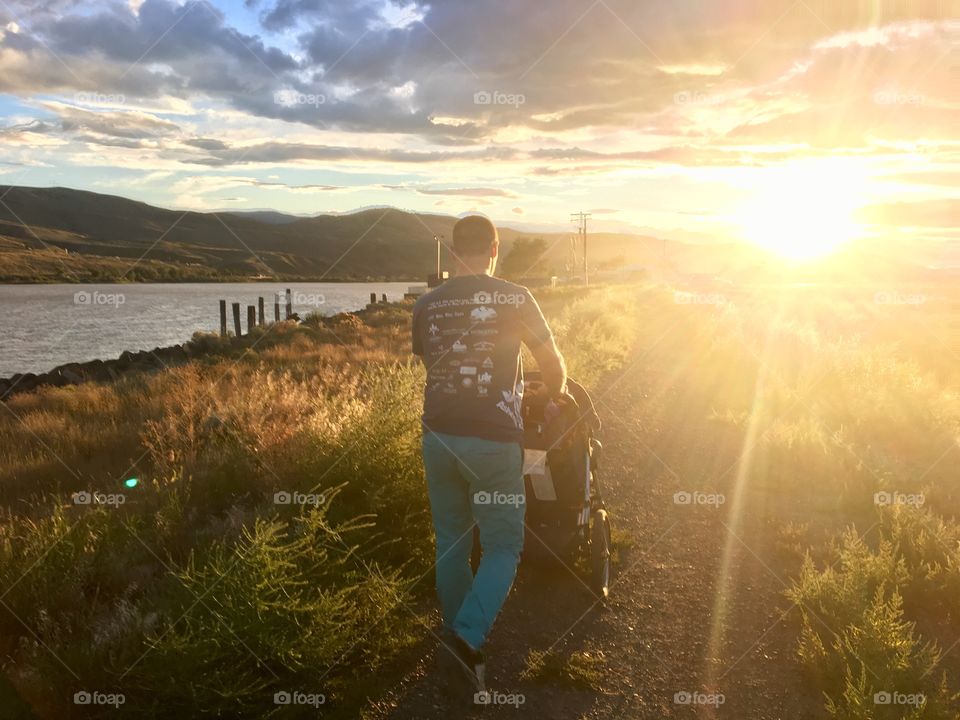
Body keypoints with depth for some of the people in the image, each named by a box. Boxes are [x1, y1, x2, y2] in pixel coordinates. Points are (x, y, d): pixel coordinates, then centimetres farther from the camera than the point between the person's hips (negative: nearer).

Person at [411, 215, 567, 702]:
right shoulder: (514, 299, -6)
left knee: (451, 546, 16)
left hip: (439, 438, 4)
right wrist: (556, 393, 23)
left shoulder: (426, 305, 3)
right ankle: (465, 636, -10)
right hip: (492, 442, -4)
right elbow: (553, 364, 1)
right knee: (503, 548, 9)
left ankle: (461, 652, 26)